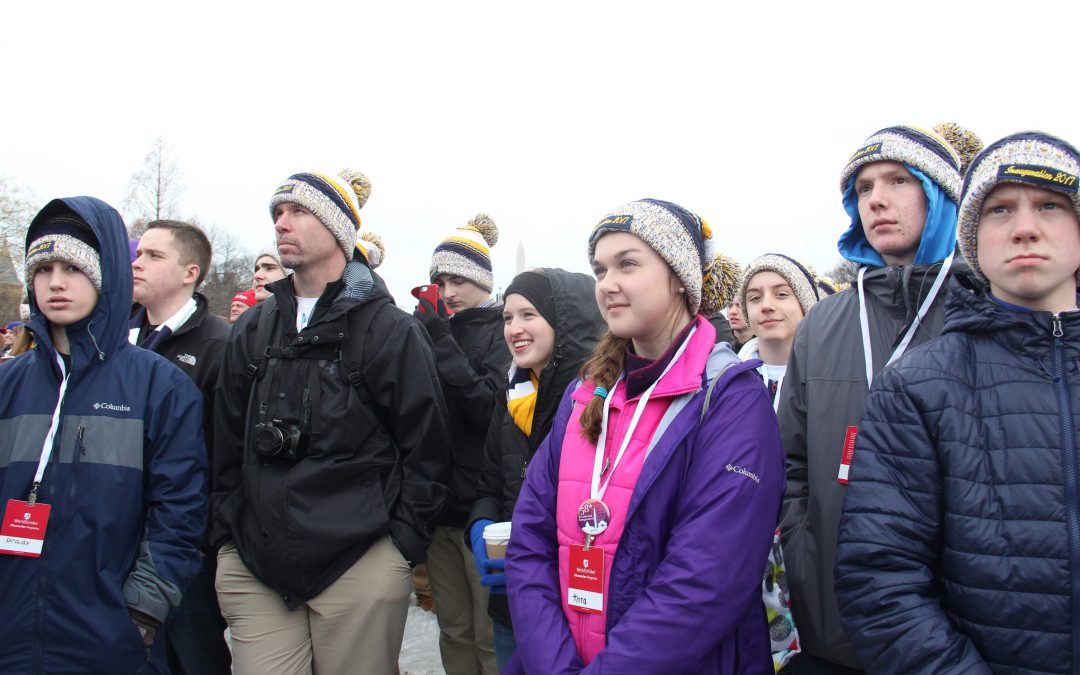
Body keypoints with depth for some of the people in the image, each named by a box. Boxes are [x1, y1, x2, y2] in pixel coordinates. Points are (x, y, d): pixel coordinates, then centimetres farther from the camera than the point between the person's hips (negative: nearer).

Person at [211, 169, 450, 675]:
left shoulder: (390, 329, -2)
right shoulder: (252, 329, 12)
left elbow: (427, 446, -3)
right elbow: (226, 442, 15)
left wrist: (403, 546, -5)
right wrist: (225, 535, 10)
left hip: (361, 564, -4)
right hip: (254, 566, 4)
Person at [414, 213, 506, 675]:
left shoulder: (502, 330, -5)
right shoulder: (436, 326, 12)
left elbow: (488, 407, -18)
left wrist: (441, 339, -19)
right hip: (440, 499, 6)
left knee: (490, 637, 3)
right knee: (454, 632, 15)